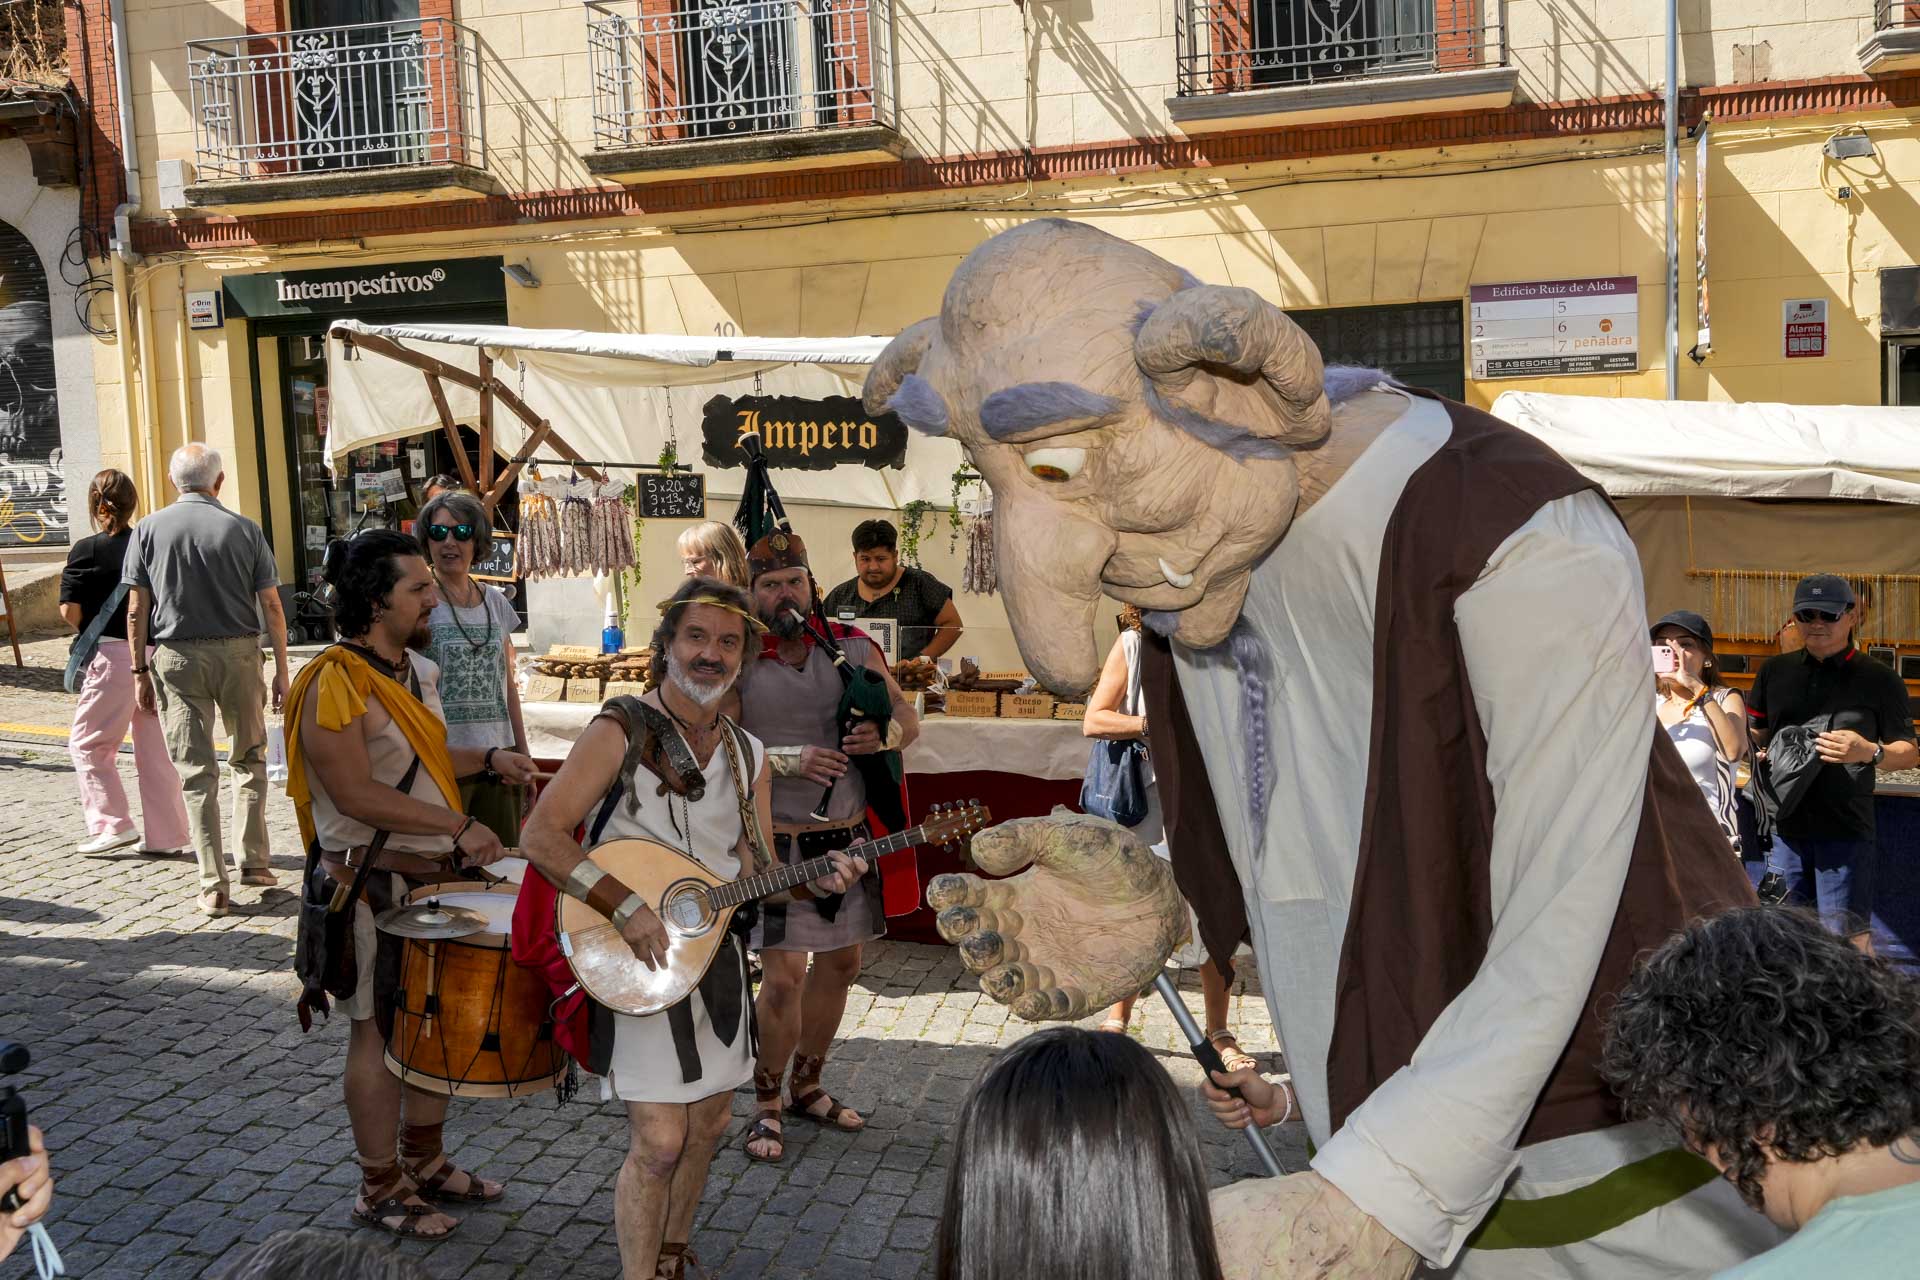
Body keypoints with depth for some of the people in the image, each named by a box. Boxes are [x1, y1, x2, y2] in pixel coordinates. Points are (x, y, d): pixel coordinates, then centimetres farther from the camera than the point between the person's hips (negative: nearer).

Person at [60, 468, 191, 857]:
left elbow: (70, 611, -11)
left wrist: (91, 634, 7)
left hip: (113, 655, -4)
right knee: (155, 747, 11)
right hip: (159, 652, 5)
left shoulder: (86, 551, -8)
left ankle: (112, 824, 3)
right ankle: (165, 834, 14)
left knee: (88, 743, 11)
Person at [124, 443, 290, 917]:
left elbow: (136, 610, -1)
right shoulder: (244, 529, 0)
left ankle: (214, 886, 3)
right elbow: (271, 605, -2)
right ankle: (254, 861, 15)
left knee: (197, 771, 3)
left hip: (177, 658, 0)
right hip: (238, 652, 0)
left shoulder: (148, 530, 1)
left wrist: (140, 671, 6)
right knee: (249, 758, 16)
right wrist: (281, 670, 4)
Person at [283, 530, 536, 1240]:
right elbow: (355, 793, -24)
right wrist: (458, 825, -24)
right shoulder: (335, 683, -19)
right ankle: (380, 1190, 19)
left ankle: (425, 1162, 34)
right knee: (379, 1034, 4)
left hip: (433, 875, 9)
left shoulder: (417, 670, 10)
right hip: (372, 883, -9)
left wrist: (486, 758, 12)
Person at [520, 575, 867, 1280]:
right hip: (640, 958, -6)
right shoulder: (621, 731, -12)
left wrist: (817, 879, -11)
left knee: (708, 1125, 16)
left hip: (718, 951, 6)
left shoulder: (747, 753, 7)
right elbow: (542, 835, -19)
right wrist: (627, 908, -25)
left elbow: (757, 873, 9)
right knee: (660, 1141, -9)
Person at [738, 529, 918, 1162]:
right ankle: (767, 1104, 13)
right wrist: (788, 760, -23)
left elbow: (908, 719, 8)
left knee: (841, 962, 15)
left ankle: (808, 1086, 34)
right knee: (784, 975, -9)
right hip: (776, 842, -5)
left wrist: (883, 736, -15)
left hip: (845, 835, 5)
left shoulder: (852, 647, 3)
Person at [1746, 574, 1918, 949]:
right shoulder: (1775, 671, 12)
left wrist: (1870, 752, -18)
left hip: (1845, 829, -4)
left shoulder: (1879, 680, 1)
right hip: (1785, 824, 4)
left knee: (1849, 939, -6)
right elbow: (1756, 734, 21)